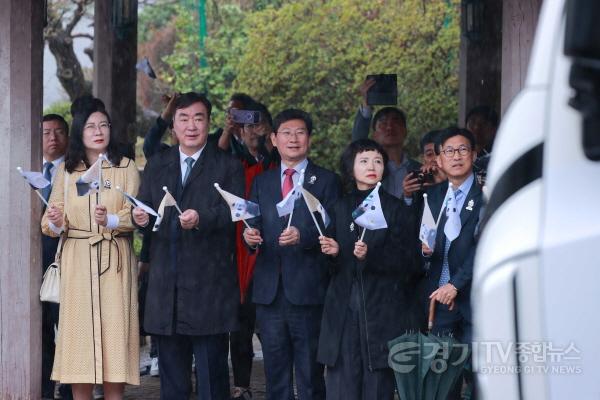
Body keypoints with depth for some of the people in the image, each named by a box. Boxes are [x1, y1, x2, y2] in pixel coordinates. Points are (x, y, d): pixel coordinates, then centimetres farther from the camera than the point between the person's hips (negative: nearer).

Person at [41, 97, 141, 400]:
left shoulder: (126, 168, 6)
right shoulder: (66, 170, 10)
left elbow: (135, 215, -5)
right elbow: (51, 224, 5)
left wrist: (110, 220, -24)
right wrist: (55, 222, -18)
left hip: (114, 261, -1)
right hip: (77, 262, 1)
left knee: (114, 328, -4)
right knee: (79, 330, -2)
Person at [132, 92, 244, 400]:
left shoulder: (228, 166, 2)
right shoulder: (157, 165, 15)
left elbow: (234, 213, -11)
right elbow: (144, 208, 7)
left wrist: (201, 219, -29)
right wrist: (141, 218, -17)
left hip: (209, 288, -4)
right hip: (166, 285, 4)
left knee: (211, 372, -2)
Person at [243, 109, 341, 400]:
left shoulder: (326, 181, 4)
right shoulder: (261, 182, 16)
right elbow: (254, 225, 12)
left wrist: (303, 236, -21)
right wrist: (250, 235, -11)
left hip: (307, 289, -3)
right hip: (269, 289, 4)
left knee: (310, 370, -2)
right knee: (275, 371, 7)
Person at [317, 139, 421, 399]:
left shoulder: (393, 207, 2)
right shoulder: (340, 207, 12)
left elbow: (404, 260, -3)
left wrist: (371, 255, -17)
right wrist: (333, 251, -4)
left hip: (380, 306, -3)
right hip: (344, 306, 3)